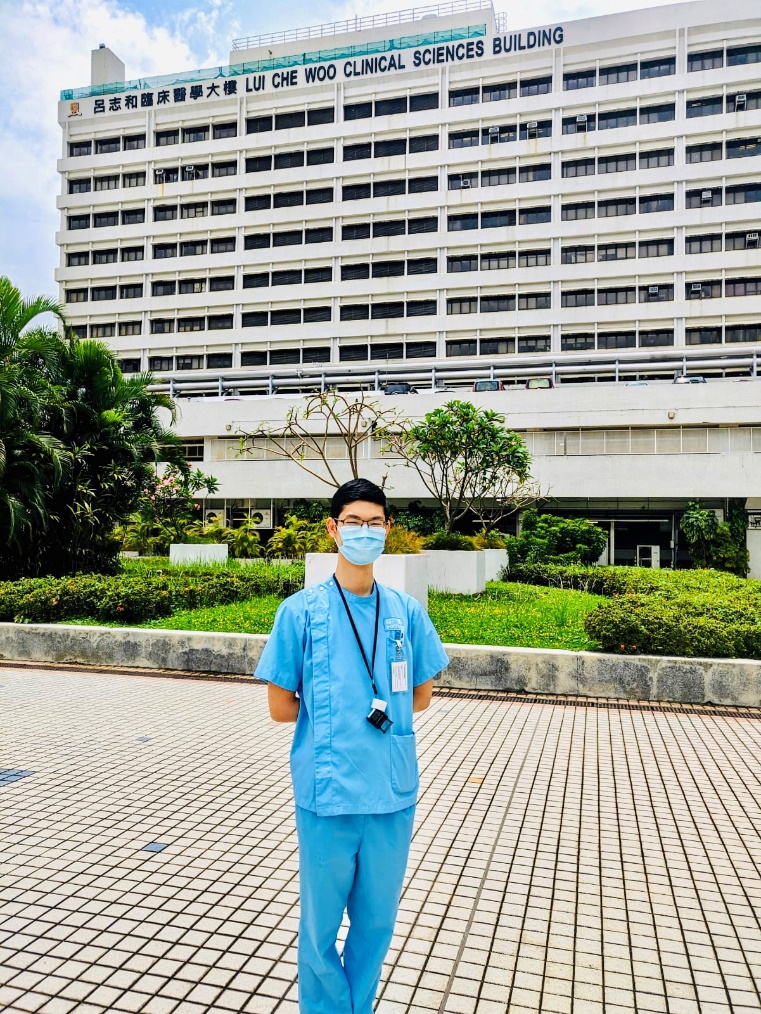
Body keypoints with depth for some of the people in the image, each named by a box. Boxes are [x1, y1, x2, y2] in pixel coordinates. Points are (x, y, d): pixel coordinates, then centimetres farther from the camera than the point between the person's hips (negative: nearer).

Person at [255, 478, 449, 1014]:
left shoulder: (407, 612, 1)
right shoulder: (301, 611, -7)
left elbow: (421, 696, 11)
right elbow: (281, 707, -2)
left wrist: (367, 711, 2)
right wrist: (352, 713, 1)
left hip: (392, 793, 3)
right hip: (327, 793, -3)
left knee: (377, 922, 19)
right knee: (321, 926, 13)